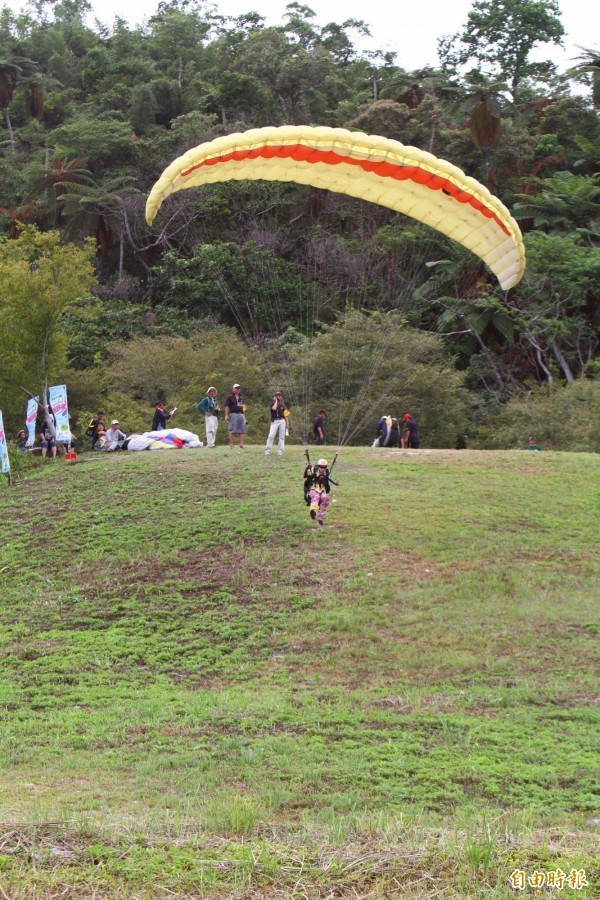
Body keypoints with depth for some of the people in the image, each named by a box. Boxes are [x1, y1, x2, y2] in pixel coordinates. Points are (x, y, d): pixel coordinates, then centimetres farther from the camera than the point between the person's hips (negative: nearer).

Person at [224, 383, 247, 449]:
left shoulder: (241, 398, 21)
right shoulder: (230, 397, 4)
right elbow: (227, 407, -2)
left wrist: (244, 416, 18)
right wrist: (226, 415, -12)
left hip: (241, 415, 6)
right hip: (233, 415, -6)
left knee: (242, 431, 0)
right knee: (232, 431, -5)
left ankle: (241, 445, 0)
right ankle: (231, 445, -4)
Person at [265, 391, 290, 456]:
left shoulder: (282, 404, 15)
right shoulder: (272, 403, 6)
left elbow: (286, 414, 14)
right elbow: (274, 408, -18)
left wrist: (287, 423, 6)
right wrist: (276, 401, -4)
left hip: (282, 421, 3)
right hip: (274, 421, -3)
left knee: (281, 437, 1)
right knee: (271, 436, -12)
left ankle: (280, 452, 4)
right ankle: (267, 451, -12)